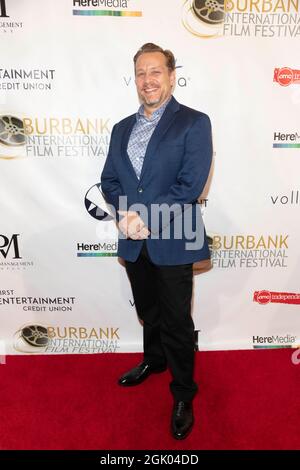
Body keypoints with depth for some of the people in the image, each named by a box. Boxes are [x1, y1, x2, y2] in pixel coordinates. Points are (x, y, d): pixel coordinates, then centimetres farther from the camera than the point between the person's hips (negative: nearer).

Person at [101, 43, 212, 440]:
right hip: (134, 243, 5)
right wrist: (126, 214, -11)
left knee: (176, 322, 8)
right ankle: (154, 360, 50)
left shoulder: (194, 123, -5)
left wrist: (144, 218, -16)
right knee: (148, 313, 23)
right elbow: (109, 180, 8)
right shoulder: (122, 128, 13)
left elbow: (190, 186, -15)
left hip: (172, 243, -5)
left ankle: (183, 394, 31)